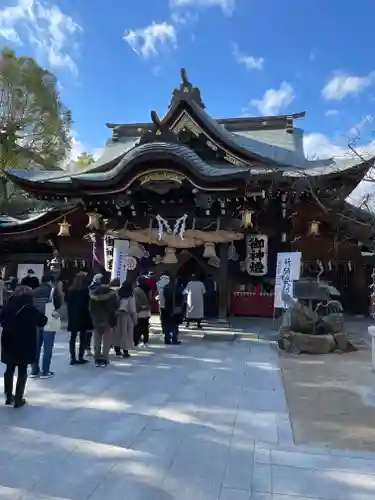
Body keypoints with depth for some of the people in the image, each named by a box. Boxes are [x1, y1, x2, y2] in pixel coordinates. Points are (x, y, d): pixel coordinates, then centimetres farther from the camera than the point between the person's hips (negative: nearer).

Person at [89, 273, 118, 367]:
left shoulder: (93, 292, -3)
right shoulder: (112, 293, -13)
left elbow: (90, 307, 6)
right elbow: (115, 306, -6)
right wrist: (113, 318, 6)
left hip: (96, 319, 3)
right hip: (108, 319, -3)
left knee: (97, 339, 14)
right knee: (106, 340, 4)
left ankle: (97, 358, 17)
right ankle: (104, 359, 2)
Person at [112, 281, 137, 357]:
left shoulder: (118, 295, -2)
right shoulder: (130, 297, -9)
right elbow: (132, 310, -7)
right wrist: (135, 320, 2)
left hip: (117, 315, 4)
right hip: (126, 316, -3)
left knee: (117, 332, 14)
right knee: (126, 333, 5)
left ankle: (117, 350, 24)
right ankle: (125, 351, 7)